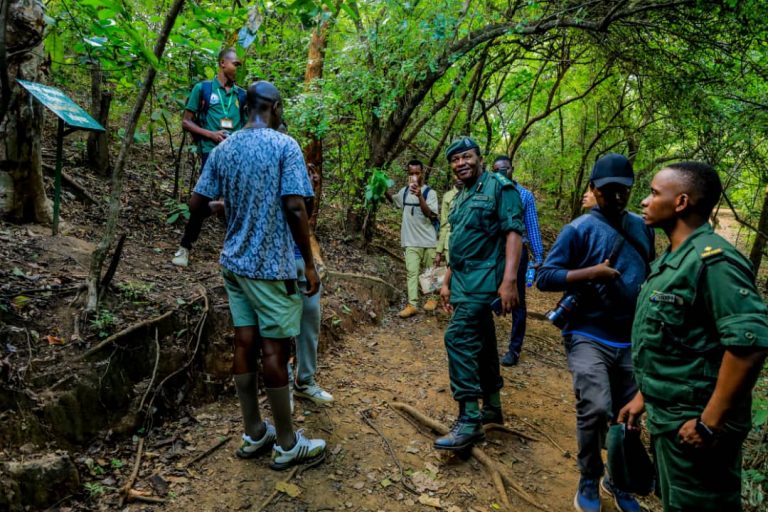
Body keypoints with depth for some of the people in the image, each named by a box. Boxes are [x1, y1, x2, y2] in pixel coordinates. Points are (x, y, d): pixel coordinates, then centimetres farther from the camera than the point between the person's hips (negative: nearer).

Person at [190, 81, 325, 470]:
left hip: (235, 262, 6)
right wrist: (309, 263, -10)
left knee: (245, 343, 11)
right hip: (272, 265, -6)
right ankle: (287, 445, 14)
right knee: (274, 349, 0)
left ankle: (253, 434, 23)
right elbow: (294, 208, -17)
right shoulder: (284, 145, -10)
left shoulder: (222, 150, 8)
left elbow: (197, 204, 9)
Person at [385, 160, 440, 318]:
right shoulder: (404, 191, 6)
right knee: (412, 272, -3)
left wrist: (420, 196, -29)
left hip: (428, 240, -3)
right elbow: (393, 200, 27)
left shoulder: (429, 192, -8)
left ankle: (431, 298, 28)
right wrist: (385, 191, 5)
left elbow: (431, 215, -19)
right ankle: (412, 305, -4)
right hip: (411, 241, 3)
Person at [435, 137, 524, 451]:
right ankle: (492, 408, 27)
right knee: (481, 342, 14)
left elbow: (513, 233, -16)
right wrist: (447, 282, 21)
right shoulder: (461, 197, 18)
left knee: (459, 338, -17)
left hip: (483, 279, -9)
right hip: (464, 280, 9)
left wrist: (509, 280, -25)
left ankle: (469, 421, -11)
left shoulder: (499, 187, -6)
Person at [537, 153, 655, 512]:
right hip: (588, 337, -5)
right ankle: (589, 482, 9)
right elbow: (544, 277, -12)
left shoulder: (642, 227, 9)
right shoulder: (578, 230, -9)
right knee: (595, 409, -17)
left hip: (631, 341, 6)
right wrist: (591, 272, -23)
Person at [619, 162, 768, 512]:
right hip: (667, 415, 9)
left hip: (694, 421, -9)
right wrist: (643, 397, 17)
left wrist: (709, 423, -25)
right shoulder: (671, 259, 10)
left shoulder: (712, 259, -21)